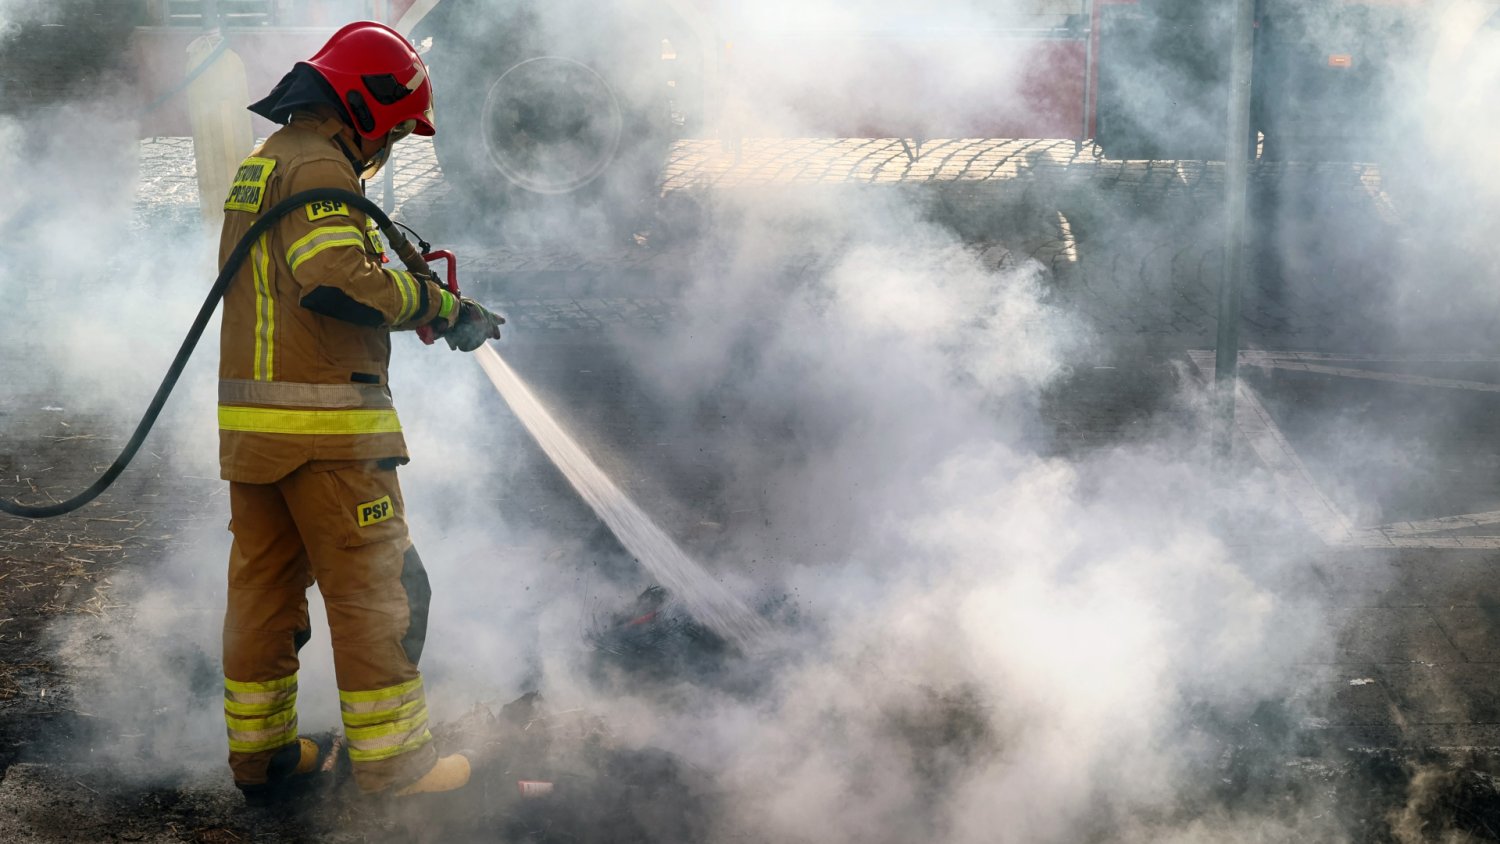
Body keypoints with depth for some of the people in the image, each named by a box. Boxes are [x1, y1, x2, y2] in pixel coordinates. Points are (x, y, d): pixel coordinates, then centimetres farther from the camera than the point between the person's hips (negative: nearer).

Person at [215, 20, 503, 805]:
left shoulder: (259, 165, 20)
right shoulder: (318, 164, -11)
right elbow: (339, 280, -25)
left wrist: (404, 281, 12)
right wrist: (437, 304, -13)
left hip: (250, 416, 10)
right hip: (325, 423, -10)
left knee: (263, 584, 13)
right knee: (376, 592, -2)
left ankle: (260, 754, 21)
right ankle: (393, 767, 3)